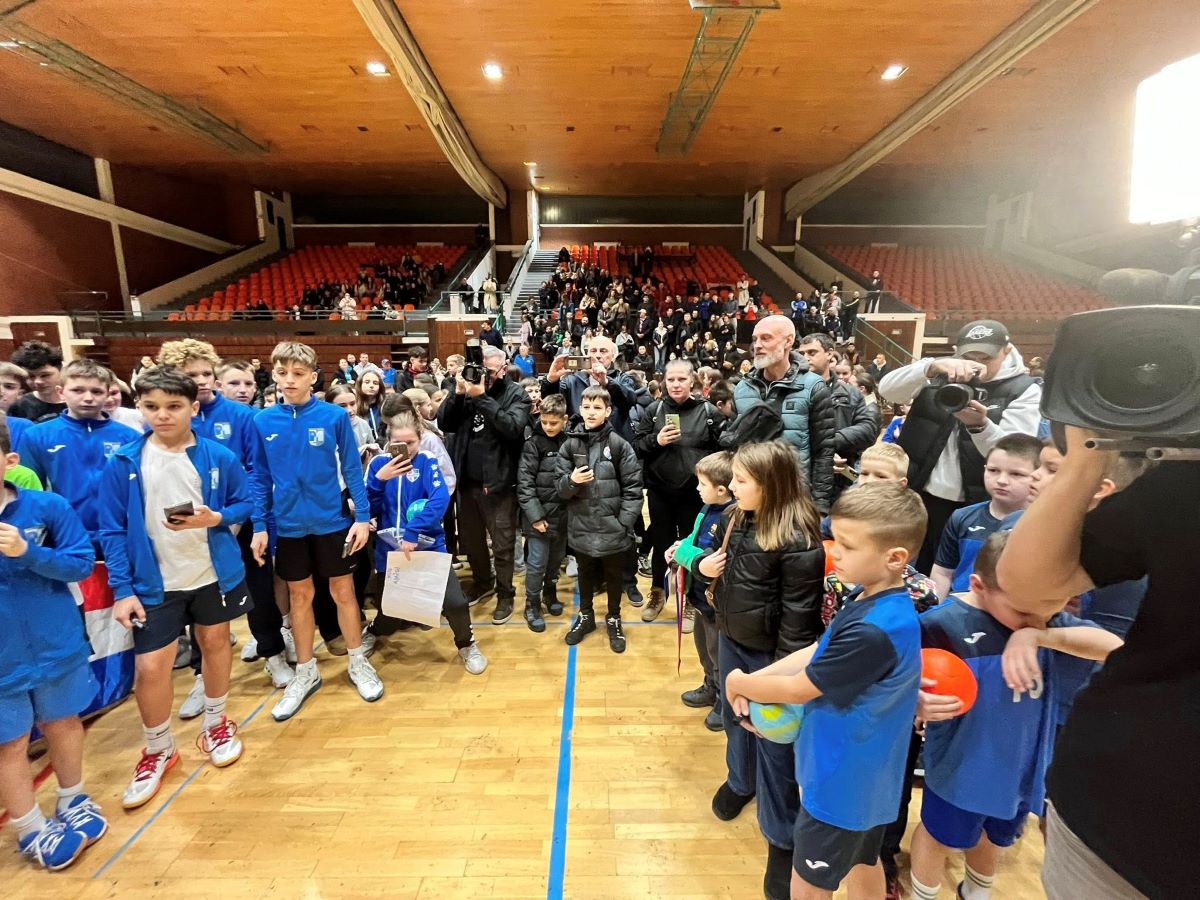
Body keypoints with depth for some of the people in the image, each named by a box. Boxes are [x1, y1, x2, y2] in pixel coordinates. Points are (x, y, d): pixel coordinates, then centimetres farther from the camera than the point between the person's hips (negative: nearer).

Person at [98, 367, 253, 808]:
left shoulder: (220, 458, -9)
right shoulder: (123, 463, -8)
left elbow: (244, 505, 1)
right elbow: (113, 530, -4)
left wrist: (215, 518, -20)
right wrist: (122, 589, -8)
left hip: (215, 575, 1)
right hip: (154, 583, 0)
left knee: (216, 644, 16)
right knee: (149, 668, 1)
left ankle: (216, 723, 41)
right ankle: (158, 749, 28)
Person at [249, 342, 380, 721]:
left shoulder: (335, 416, -9)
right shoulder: (263, 421, -2)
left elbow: (352, 470, -5)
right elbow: (260, 478, 4)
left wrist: (363, 517, -8)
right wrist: (259, 526, 1)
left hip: (332, 521, -2)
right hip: (288, 526, 2)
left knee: (343, 592, 9)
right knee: (300, 596, 15)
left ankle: (358, 663, 28)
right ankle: (306, 673, 33)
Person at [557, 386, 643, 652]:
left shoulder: (619, 444, -8)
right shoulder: (570, 444, -2)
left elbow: (633, 487, -7)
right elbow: (561, 489, 0)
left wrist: (624, 522, -12)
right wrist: (571, 480, -21)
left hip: (612, 528, -1)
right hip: (581, 528, 2)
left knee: (614, 577, 16)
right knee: (586, 575, 21)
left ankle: (614, 620, 39)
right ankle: (585, 616, 43)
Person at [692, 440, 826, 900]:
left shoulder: (798, 541, -26)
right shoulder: (735, 518, -4)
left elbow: (800, 613, -23)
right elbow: (710, 554, 13)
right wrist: (702, 565, -10)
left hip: (770, 654, -7)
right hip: (730, 640, 7)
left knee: (774, 742, 9)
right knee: (735, 715, 27)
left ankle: (782, 838, 33)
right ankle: (740, 781, 55)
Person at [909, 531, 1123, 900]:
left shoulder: (1042, 619, -10)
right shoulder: (942, 624, -27)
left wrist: (1040, 635, -35)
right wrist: (919, 706, -41)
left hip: (1023, 765, 6)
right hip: (961, 767, -5)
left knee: (994, 837, 29)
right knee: (940, 838, 18)